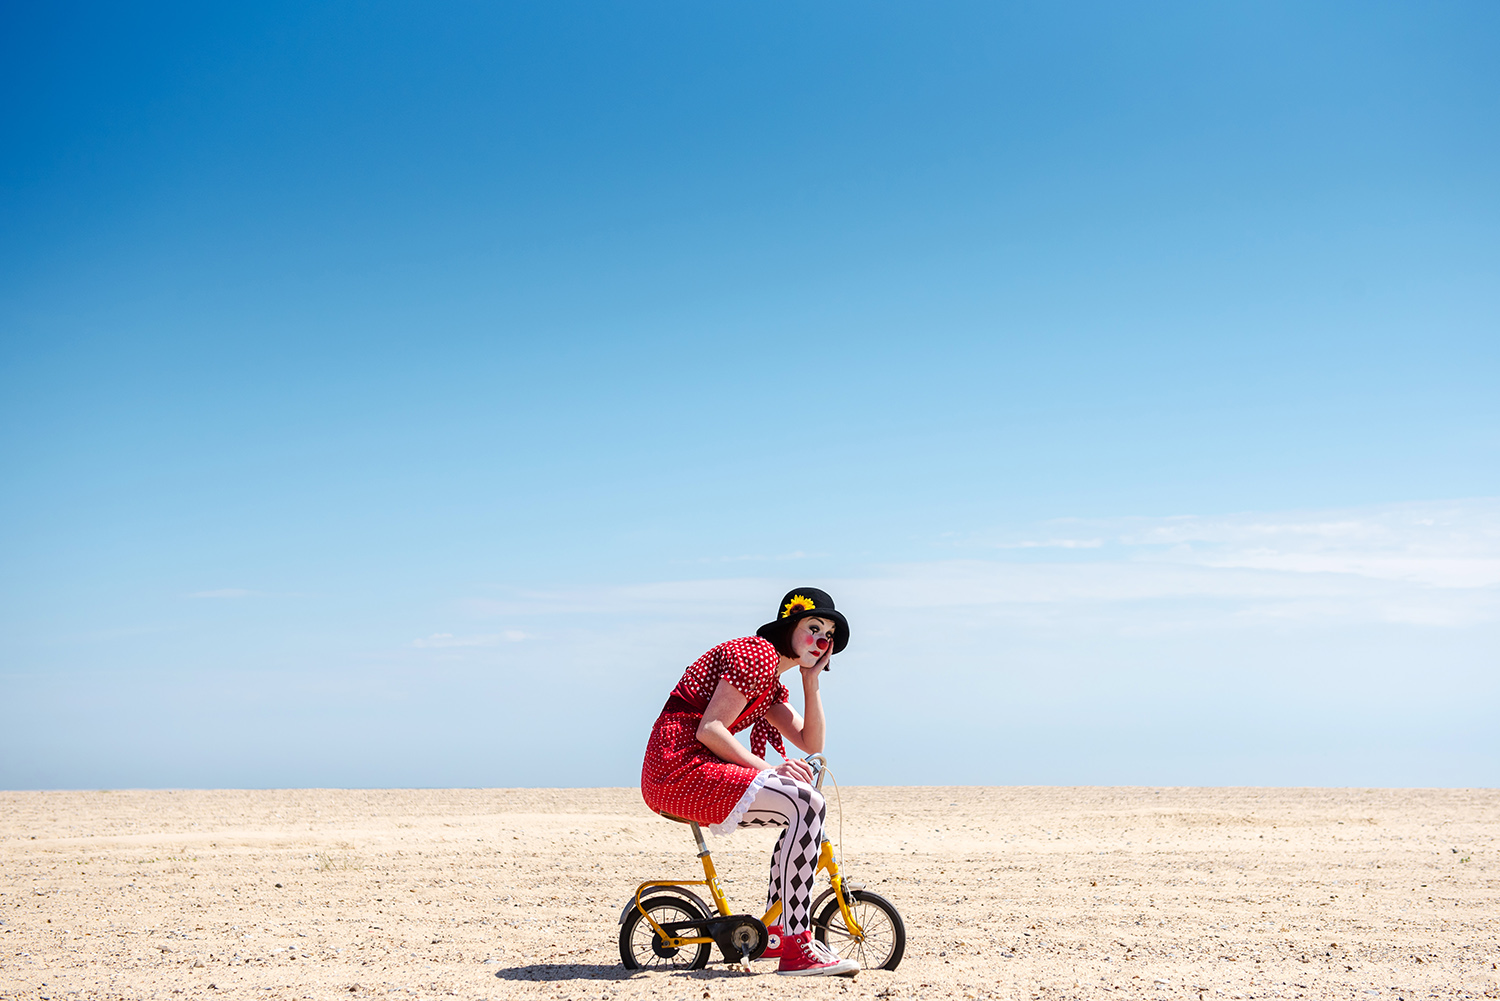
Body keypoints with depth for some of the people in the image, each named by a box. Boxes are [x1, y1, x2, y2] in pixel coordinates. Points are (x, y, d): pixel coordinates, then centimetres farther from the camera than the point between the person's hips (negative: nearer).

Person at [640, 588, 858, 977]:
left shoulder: (772, 684, 23)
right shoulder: (757, 653, -9)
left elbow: (811, 743, 17)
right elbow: (708, 729, -17)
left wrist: (811, 681, 10)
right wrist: (768, 769, -20)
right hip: (680, 769, -10)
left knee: (806, 808, 13)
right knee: (805, 806, -22)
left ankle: (773, 935, 17)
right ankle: (797, 949, -22)